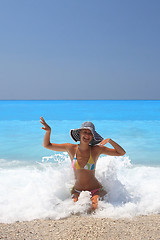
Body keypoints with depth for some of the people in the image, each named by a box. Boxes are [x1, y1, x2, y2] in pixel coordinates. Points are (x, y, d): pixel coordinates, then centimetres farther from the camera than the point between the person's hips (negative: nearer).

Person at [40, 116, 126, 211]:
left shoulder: (97, 150, -6)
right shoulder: (71, 148, -3)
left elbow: (122, 153, -3)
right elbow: (47, 145, 5)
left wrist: (110, 140, -17)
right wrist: (48, 131, -13)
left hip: (95, 190, 0)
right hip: (77, 190, 1)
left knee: (94, 208, -26)